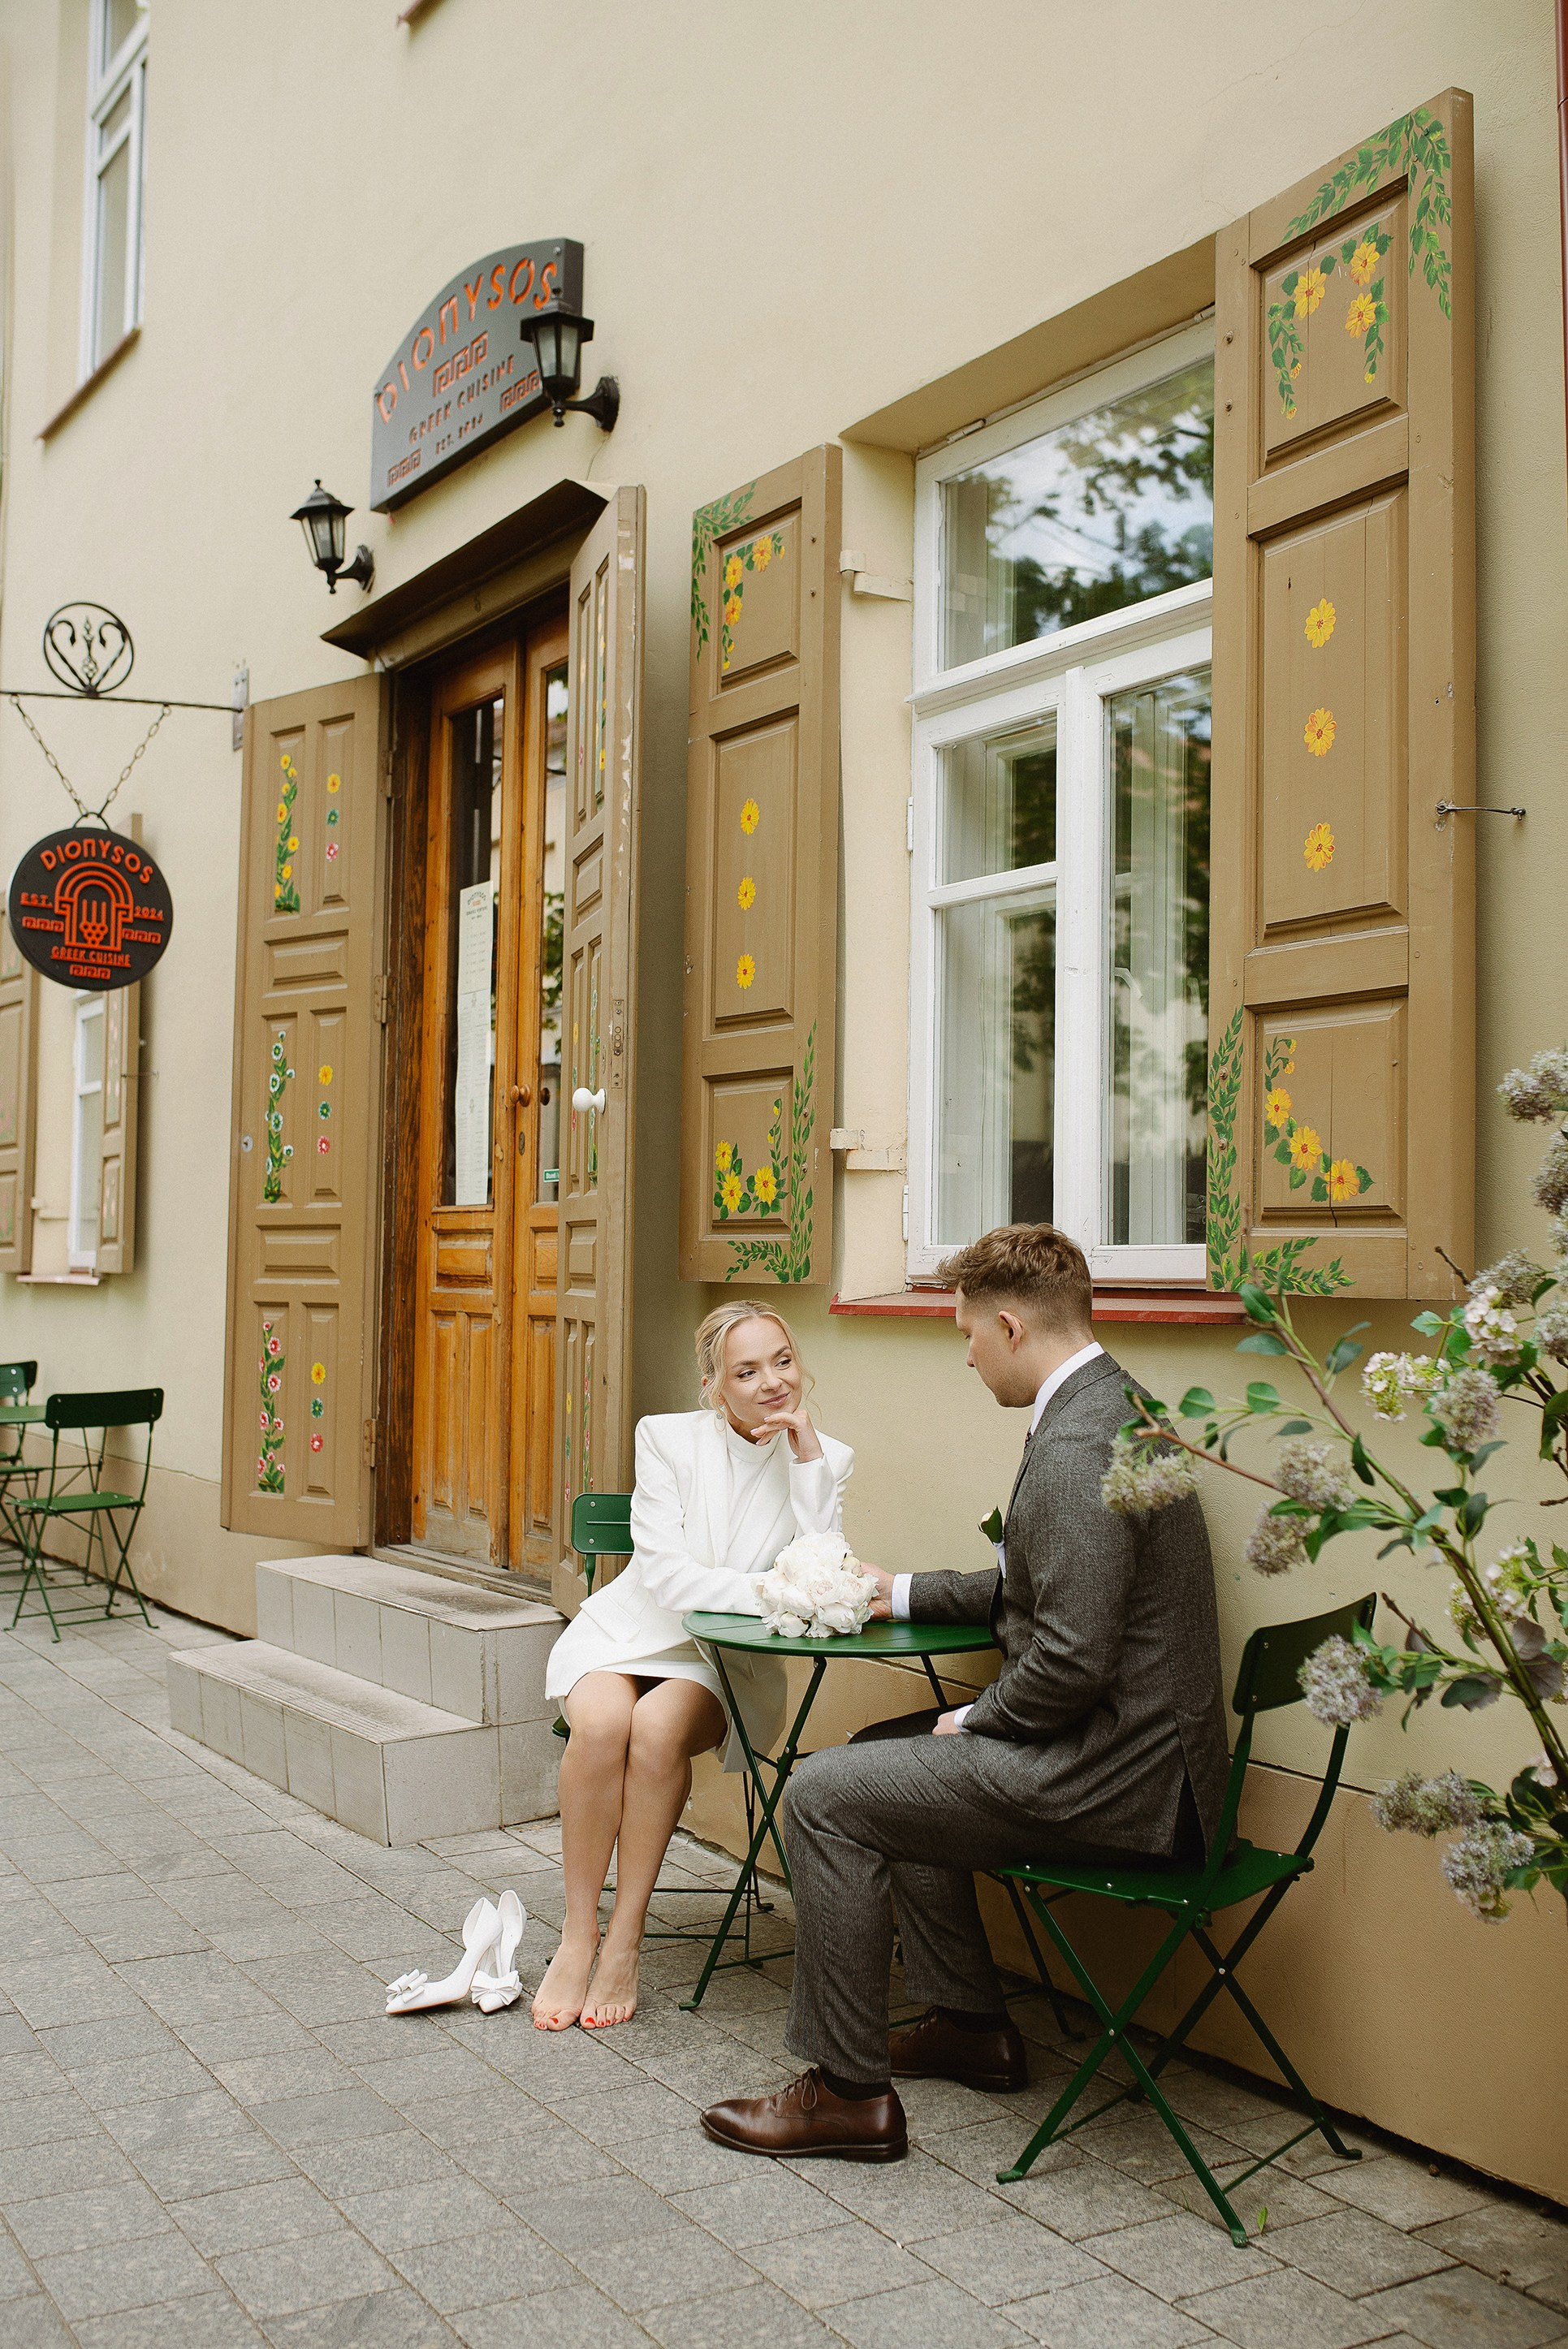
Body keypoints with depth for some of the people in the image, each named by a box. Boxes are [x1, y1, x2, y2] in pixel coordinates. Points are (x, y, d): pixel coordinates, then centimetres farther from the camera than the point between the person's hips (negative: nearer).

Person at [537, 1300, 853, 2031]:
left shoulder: (825, 1461, -2)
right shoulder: (667, 1437, -4)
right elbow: (665, 1575, -13)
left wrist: (808, 1459, -17)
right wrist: (768, 1595, -25)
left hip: (722, 1663, 0)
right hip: (625, 1633, 0)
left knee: (658, 1728, -32)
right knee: (602, 1723, -32)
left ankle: (624, 1943, -18)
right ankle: (579, 1935, -16)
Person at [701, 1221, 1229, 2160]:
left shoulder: (1075, 1447, -23)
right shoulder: (1113, 1404, 11)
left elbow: (1072, 1658, -27)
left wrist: (972, 1723, -10)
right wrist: (904, 1593, 21)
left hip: (1115, 1770, -11)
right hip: (1131, 1740, 11)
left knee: (826, 1793, -8)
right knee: (885, 1756, 25)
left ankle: (849, 2089, 3)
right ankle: (970, 2024, 32)